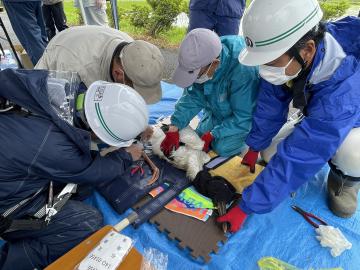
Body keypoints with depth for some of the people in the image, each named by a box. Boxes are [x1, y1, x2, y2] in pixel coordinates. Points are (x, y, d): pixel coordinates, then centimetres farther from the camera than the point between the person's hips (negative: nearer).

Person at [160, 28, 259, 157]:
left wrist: (213, 135, -25)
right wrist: (174, 128, -24)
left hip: (246, 113, -5)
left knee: (222, 148, -16)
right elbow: (192, 98, -15)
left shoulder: (242, 72, -40)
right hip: (218, 111, 6)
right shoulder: (201, 60, -21)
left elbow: (243, 117, -30)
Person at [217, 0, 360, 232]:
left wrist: (246, 207, -39)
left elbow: (296, 157, -45)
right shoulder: (289, 54, -27)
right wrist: (255, 147, -7)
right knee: (271, 151, -10)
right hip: (317, 119, 5)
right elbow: (270, 106, -16)